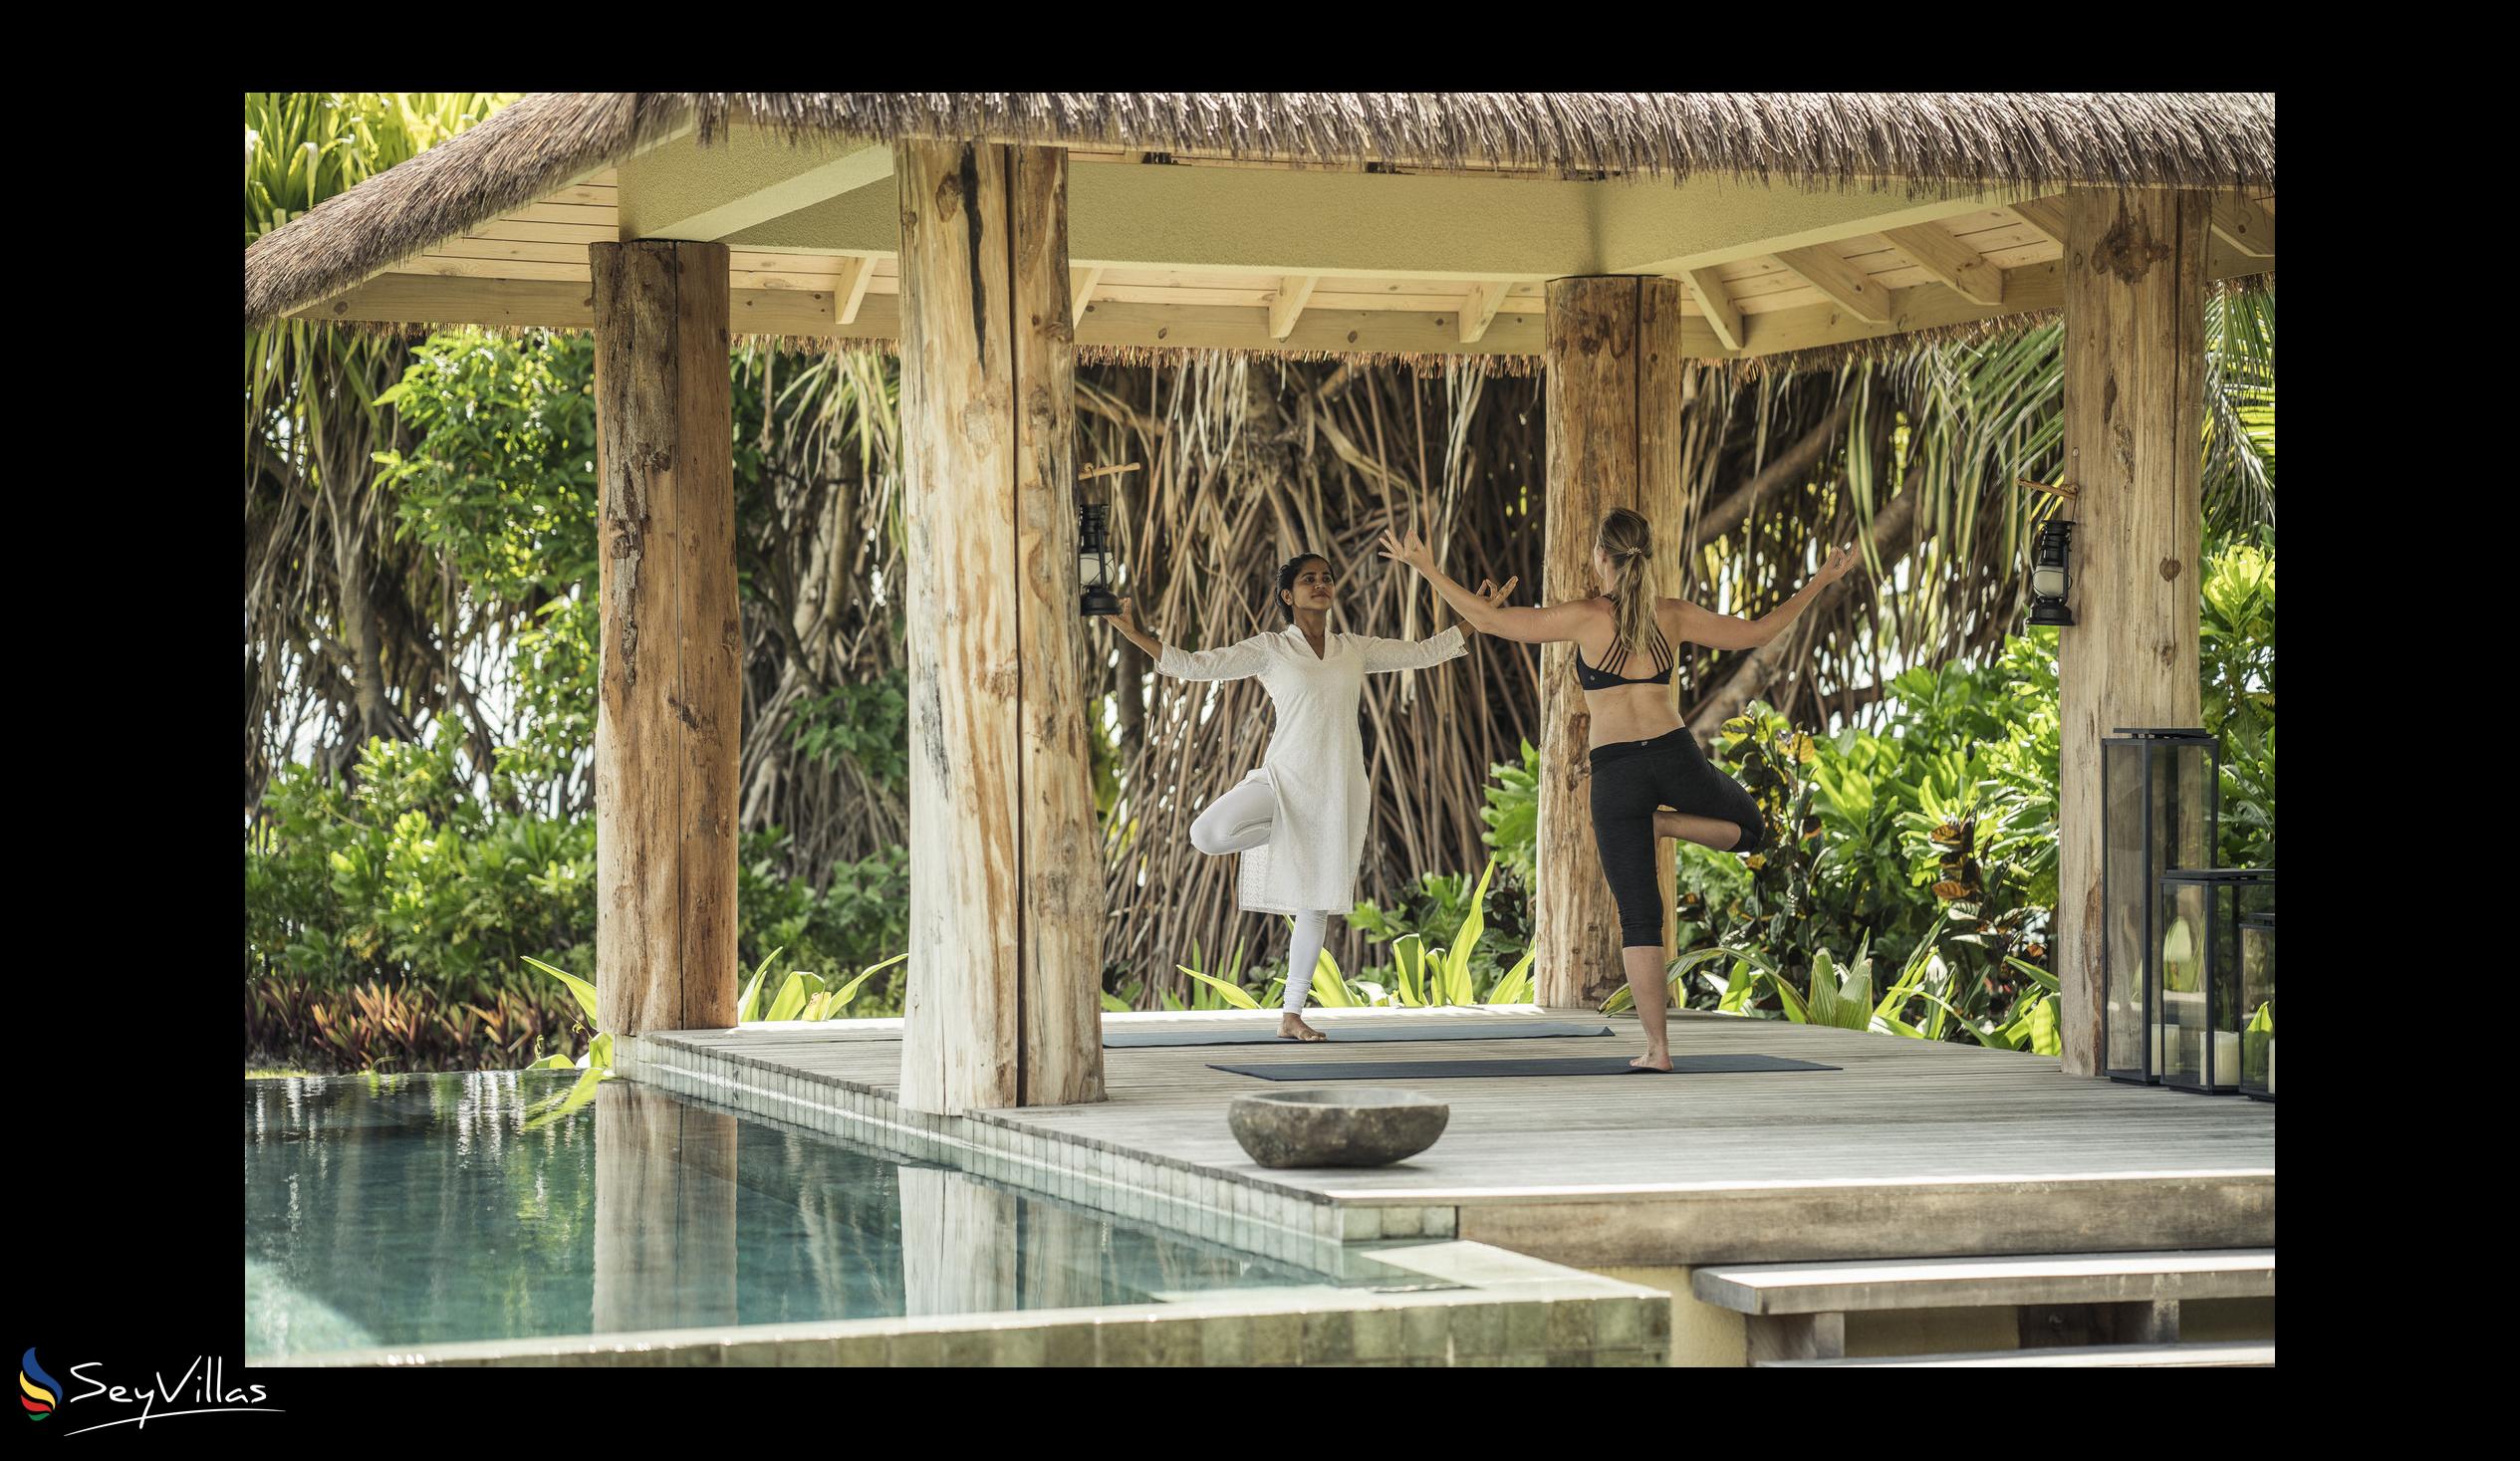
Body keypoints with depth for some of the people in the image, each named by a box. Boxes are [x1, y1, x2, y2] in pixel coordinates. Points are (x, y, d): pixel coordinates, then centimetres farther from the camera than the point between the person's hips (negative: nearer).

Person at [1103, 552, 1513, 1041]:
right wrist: (1135, 636, -11)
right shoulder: (1270, 649, 1)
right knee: (1208, 834, -28)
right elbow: (1193, 665, -2)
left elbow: (1423, 652, 19)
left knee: (1317, 904, 3)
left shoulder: (1355, 649, 11)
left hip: (1338, 789, 3)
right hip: (1285, 779, -3)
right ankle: (1275, 834, 5)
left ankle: (1291, 1015, 13)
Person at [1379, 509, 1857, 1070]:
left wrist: (1427, 568, 0)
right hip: (1675, 755, 1)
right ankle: (1666, 823, 0)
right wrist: (1821, 582, 24)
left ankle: (1657, 1048, -3)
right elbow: (1758, 632, 13)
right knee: (1749, 827, 30)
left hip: (1616, 770, -1)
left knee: (1638, 917, 3)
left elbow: (1488, 619, -7)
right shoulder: (1671, 615, 4)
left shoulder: (1584, 617, -6)